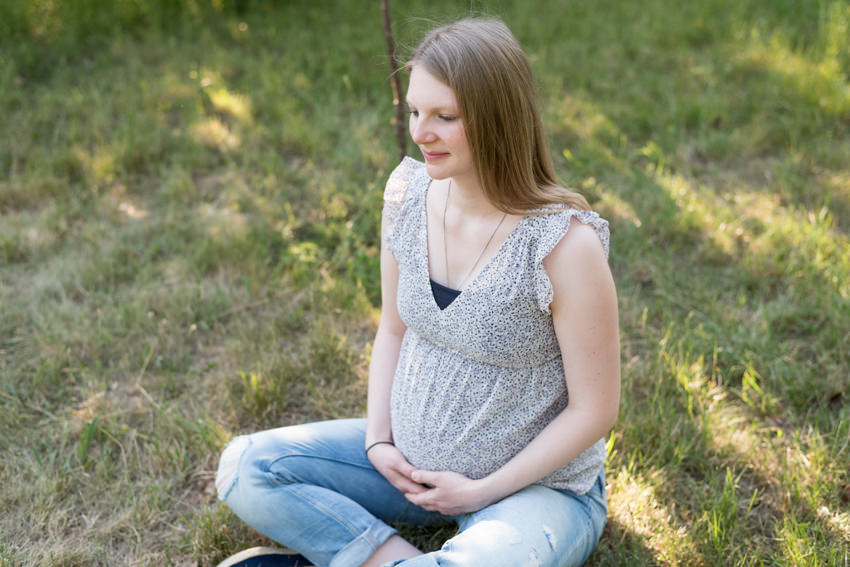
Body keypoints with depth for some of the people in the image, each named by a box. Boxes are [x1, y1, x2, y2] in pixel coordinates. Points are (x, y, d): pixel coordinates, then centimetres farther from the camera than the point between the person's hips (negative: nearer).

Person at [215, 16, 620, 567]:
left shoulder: (565, 243, -24)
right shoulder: (407, 192, -7)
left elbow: (594, 409, -16)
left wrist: (482, 490, -13)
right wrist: (379, 440, -4)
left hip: (534, 484, -5)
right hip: (412, 461, 6)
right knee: (245, 465, -7)